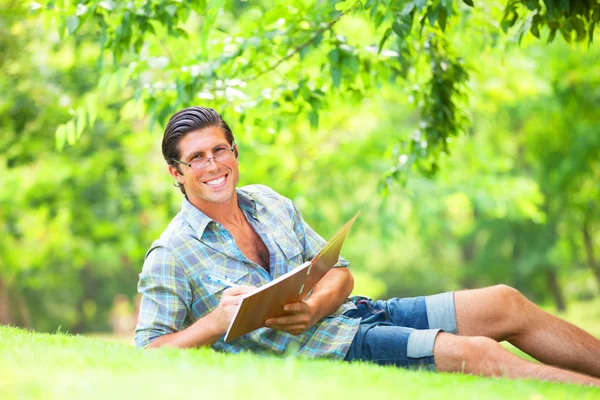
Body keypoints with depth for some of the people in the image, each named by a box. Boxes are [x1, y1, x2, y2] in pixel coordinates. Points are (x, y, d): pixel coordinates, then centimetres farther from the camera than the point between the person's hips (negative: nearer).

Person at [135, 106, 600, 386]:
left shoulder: (269, 203, 11)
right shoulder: (170, 257, -7)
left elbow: (340, 271, 12)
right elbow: (147, 351, -13)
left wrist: (315, 307, -12)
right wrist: (216, 323, -31)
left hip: (351, 313, 7)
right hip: (324, 353, -7)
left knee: (505, 304, -1)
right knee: (478, 354, -23)